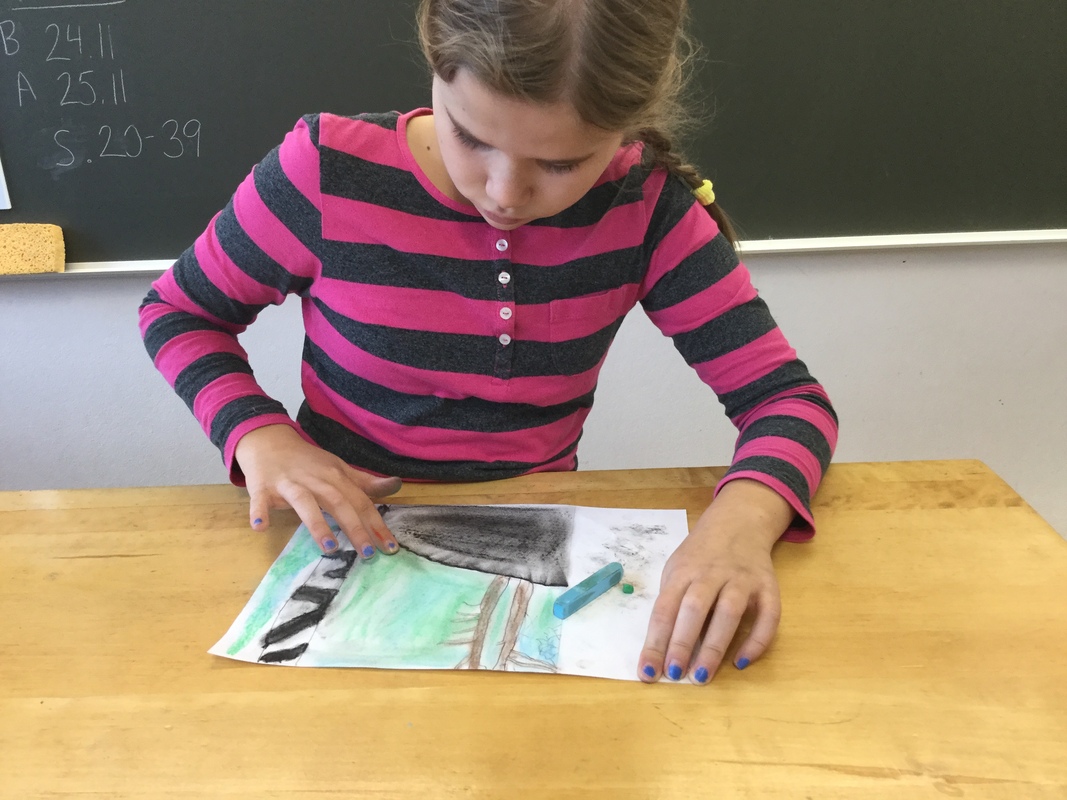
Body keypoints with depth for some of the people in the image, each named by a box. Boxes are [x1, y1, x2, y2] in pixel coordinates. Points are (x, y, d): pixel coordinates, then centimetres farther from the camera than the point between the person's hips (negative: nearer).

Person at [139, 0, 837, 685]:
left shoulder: (645, 207, -9)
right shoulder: (331, 174, -13)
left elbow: (786, 397, -7)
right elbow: (177, 310, 2)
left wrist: (742, 517, -28)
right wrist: (261, 436, -16)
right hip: (349, 536, 0)